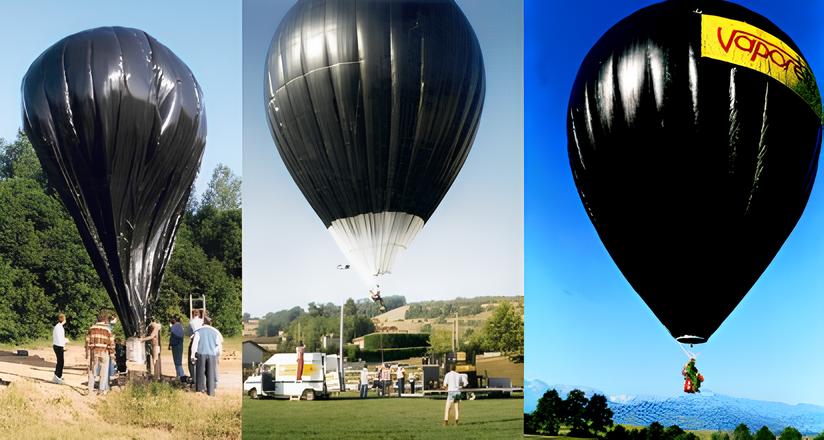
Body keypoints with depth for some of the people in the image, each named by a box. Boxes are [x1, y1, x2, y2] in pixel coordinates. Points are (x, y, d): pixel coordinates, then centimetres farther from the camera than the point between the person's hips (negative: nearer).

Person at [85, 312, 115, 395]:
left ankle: (90, 389, 13)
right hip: (104, 352, -3)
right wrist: (112, 352, 2)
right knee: (104, 372, 3)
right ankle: (102, 389, 3)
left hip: (93, 352, 3)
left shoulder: (91, 328, 5)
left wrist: (87, 352, 13)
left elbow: (88, 341, 7)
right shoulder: (107, 329, -5)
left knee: (92, 370, 11)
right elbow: (111, 342, -6)